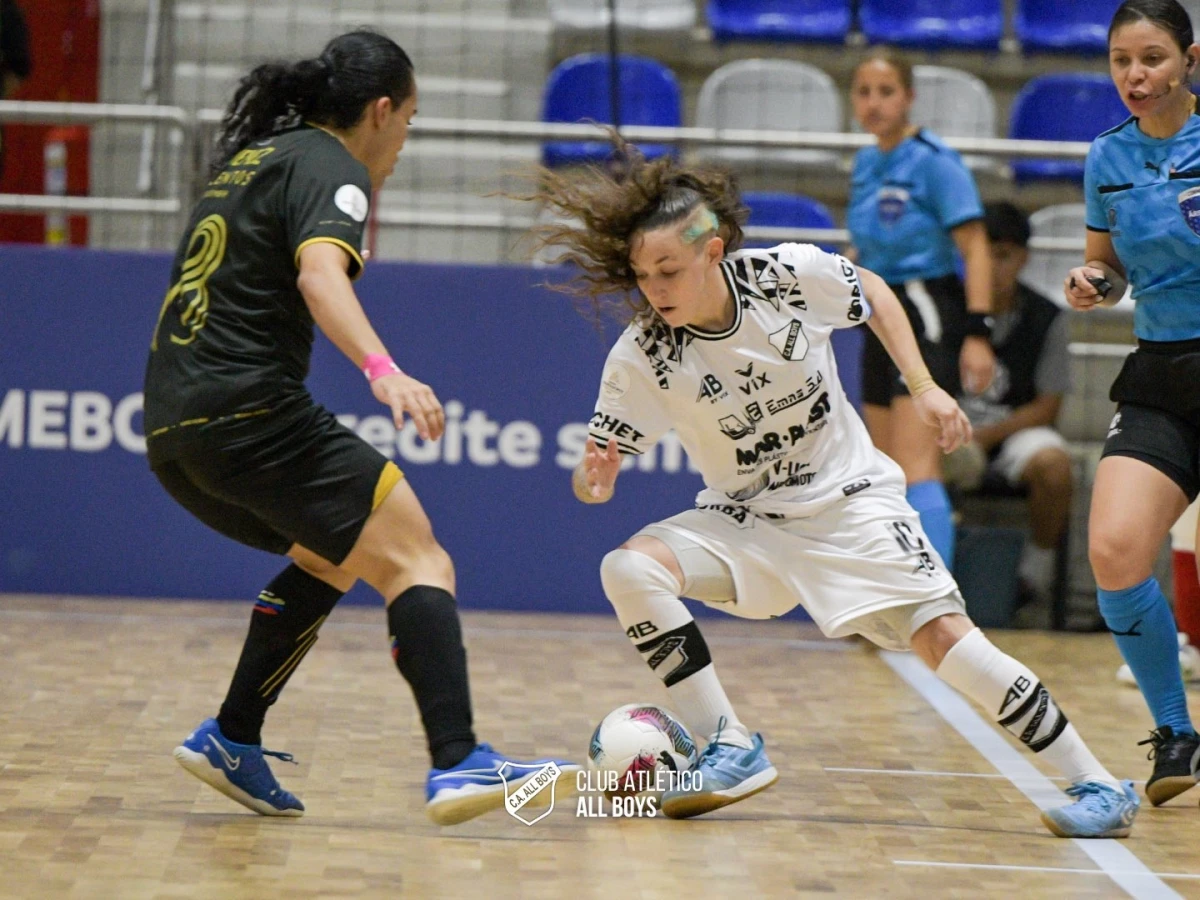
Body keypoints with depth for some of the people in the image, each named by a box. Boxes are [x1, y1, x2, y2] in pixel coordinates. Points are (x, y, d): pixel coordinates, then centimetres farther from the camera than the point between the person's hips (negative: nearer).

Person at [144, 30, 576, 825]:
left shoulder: (250, 157, 23)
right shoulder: (328, 166, -3)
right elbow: (320, 275, -24)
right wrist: (383, 369, -39)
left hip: (171, 430, 9)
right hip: (251, 412, -9)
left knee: (331, 556, 27)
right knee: (417, 561, -11)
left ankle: (233, 739, 21)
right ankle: (458, 764, -29)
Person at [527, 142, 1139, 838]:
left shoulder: (792, 274, -17)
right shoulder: (640, 358, -17)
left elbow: (873, 292, 5)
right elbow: (593, 474, -11)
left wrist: (924, 387, -3)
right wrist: (594, 482, -34)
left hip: (850, 499, -2)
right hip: (743, 520, 2)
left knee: (942, 635, -17)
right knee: (629, 569, -24)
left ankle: (1098, 784, -5)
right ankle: (733, 752, -14)